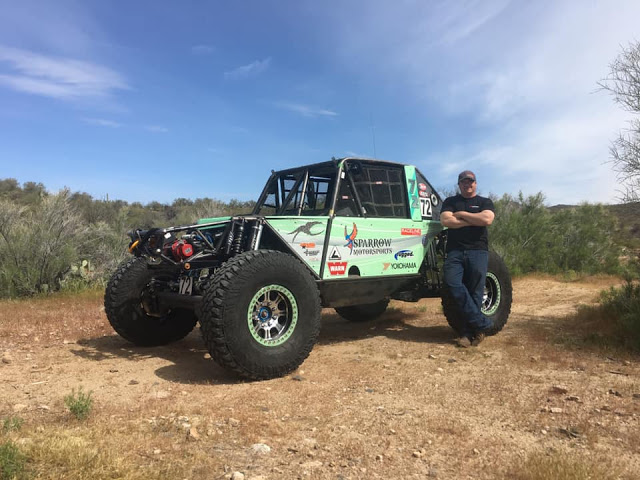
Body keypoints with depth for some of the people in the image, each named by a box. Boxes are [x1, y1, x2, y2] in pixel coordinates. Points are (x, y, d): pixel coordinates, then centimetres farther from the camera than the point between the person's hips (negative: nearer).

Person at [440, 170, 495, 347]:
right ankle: (482, 324, -11)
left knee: (475, 292, -6)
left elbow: (487, 219, -6)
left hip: (478, 251, -1)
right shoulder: (450, 202, 19)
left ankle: (468, 332, 2)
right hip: (455, 251, 1)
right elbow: (446, 220, 0)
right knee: (454, 285, -19)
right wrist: (473, 221, -2)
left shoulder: (485, 202, 16)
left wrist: (461, 214, -1)